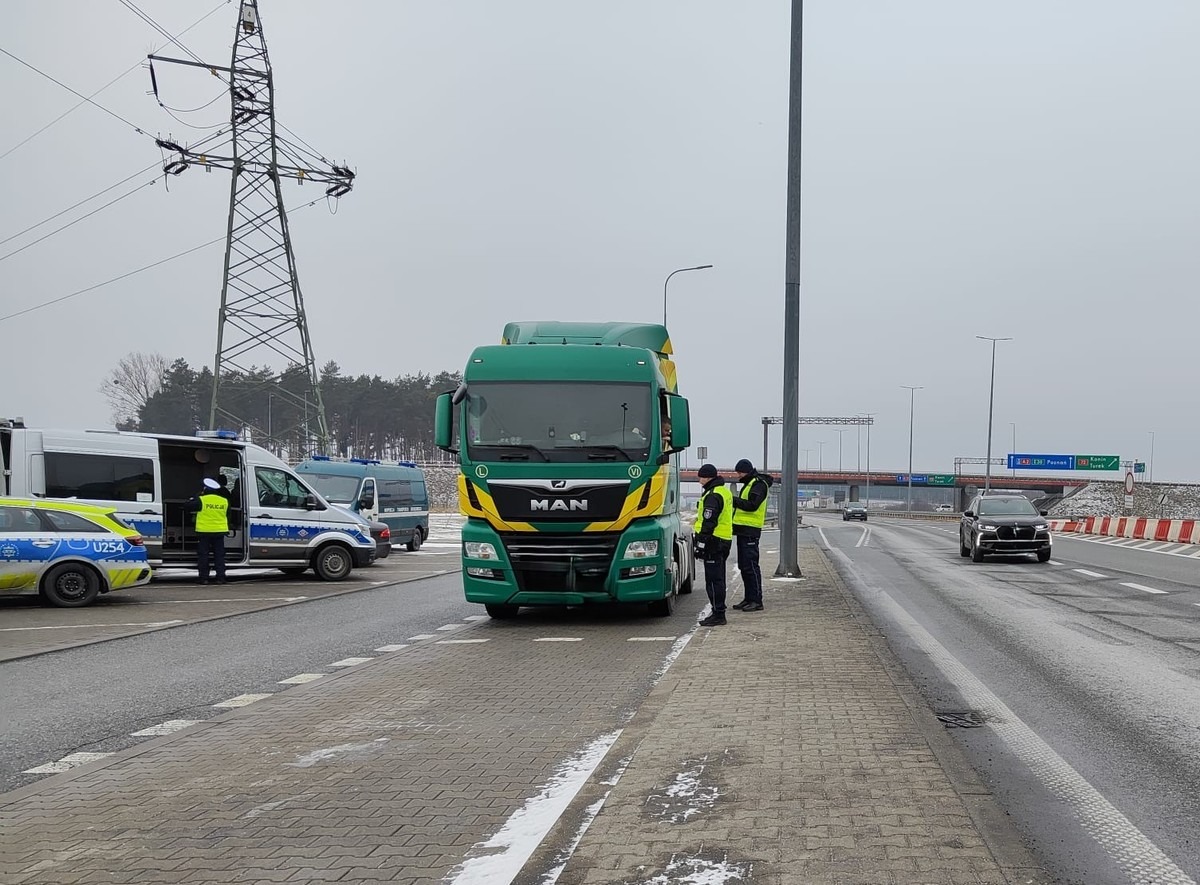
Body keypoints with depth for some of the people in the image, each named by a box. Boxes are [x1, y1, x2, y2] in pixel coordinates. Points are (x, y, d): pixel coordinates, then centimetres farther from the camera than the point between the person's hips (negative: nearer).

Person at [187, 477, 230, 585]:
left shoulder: (201, 500, -11)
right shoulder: (224, 501, 4)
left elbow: (189, 506, -2)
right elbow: (227, 515, 17)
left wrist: (197, 496, 9)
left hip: (204, 531, -3)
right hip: (219, 531, 3)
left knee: (203, 556, 4)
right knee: (219, 555, 8)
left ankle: (204, 578, 2)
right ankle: (220, 577, 4)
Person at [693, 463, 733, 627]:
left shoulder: (713, 496, -17)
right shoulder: (725, 491, 17)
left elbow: (708, 522, -22)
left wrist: (701, 544, -20)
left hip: (714, 541, -11)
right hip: (725, 540, 11)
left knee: (713, 580, -7)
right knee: (718, 579, 16)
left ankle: (718, 615, -7)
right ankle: (719, 613, 22)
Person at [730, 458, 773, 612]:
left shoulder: (759, 484, -11)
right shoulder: (748, 484, 21)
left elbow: (752, 505, -22)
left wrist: (734, 499, -21)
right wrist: (734, 501, 8)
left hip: (750, 531, -10)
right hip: (743, 530, 10)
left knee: (751, 566, -10)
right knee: (743, 566, 12)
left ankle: (757, 601, -9)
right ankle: (749, 599, 17)